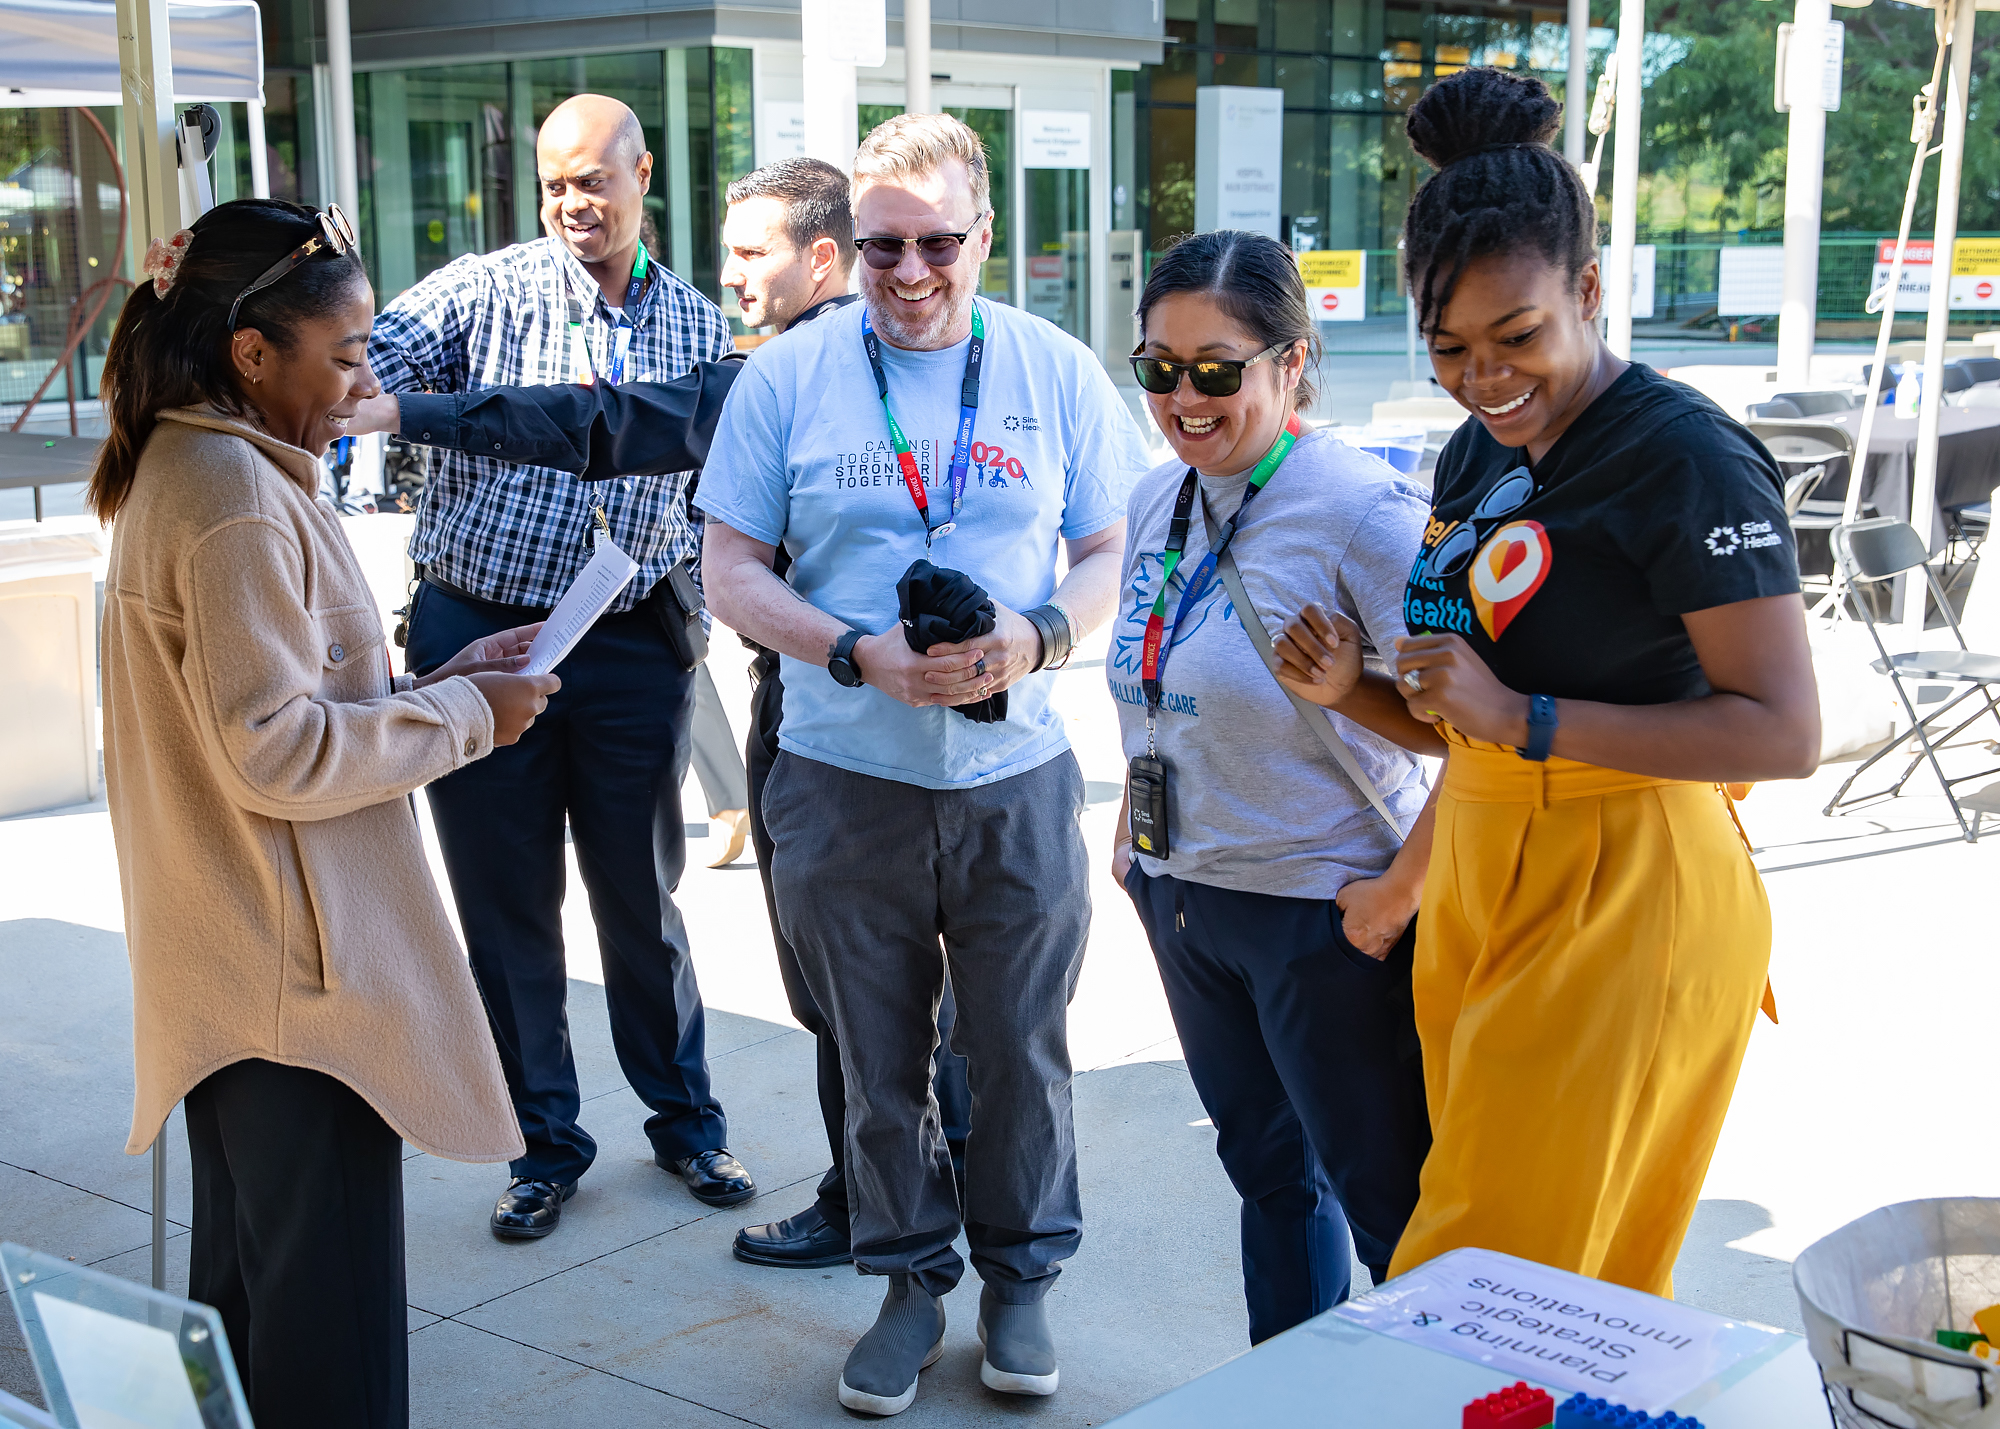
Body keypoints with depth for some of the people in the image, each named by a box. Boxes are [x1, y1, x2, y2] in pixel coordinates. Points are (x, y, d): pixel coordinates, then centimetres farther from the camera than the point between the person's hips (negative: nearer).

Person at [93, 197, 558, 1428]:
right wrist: (466, 715, -13)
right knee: (328, 1325, 0)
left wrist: (441, 681, 9)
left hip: (231, 975, 10)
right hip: (296, 979, -10)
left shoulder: (189, 472, 12)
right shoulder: (238, 500, -19)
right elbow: (276, 756, -23)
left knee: (248, 1281, 21)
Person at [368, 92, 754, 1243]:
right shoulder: (484, 292, -2)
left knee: (644, 899, 11)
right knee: (507, 903, 8)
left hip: (632, 648, 1)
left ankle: (686, 1121, 29)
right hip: (478, 630, -1)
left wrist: (693, 594, 2)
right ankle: (547, 1142, 24)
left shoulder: (701, 330, 8)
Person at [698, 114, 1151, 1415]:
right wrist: (861, 656, -16)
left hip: (1016, 777, 0)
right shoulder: (788, 374, 0)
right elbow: (733, 575, -1)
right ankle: (911, 1284, 31)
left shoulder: (1059, 373, 2)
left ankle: (1022, 1281, 31)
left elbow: (1116, 554, 5)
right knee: (880, 1061, 12)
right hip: (845, 780, 0)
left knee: (1020, 1052, 11)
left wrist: (1037, 637, -17)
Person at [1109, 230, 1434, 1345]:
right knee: (1267, 1165, 21)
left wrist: (1401, 890, -22)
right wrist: (1136, 833, 16)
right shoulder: (1159, 500, 4)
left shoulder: (1364, 510, -20)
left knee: (1384, 1193, 4)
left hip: (1325, 910, -7)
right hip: (1184, 896, 8)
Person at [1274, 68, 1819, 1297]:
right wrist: (1353, 691, -2)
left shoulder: (1686, 456, -13)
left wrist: (1524, 718, -22)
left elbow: (1784, 733, -20)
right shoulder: (1479, 456, 13)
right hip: (1482, 891, 8)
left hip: (1624, 904, -8)